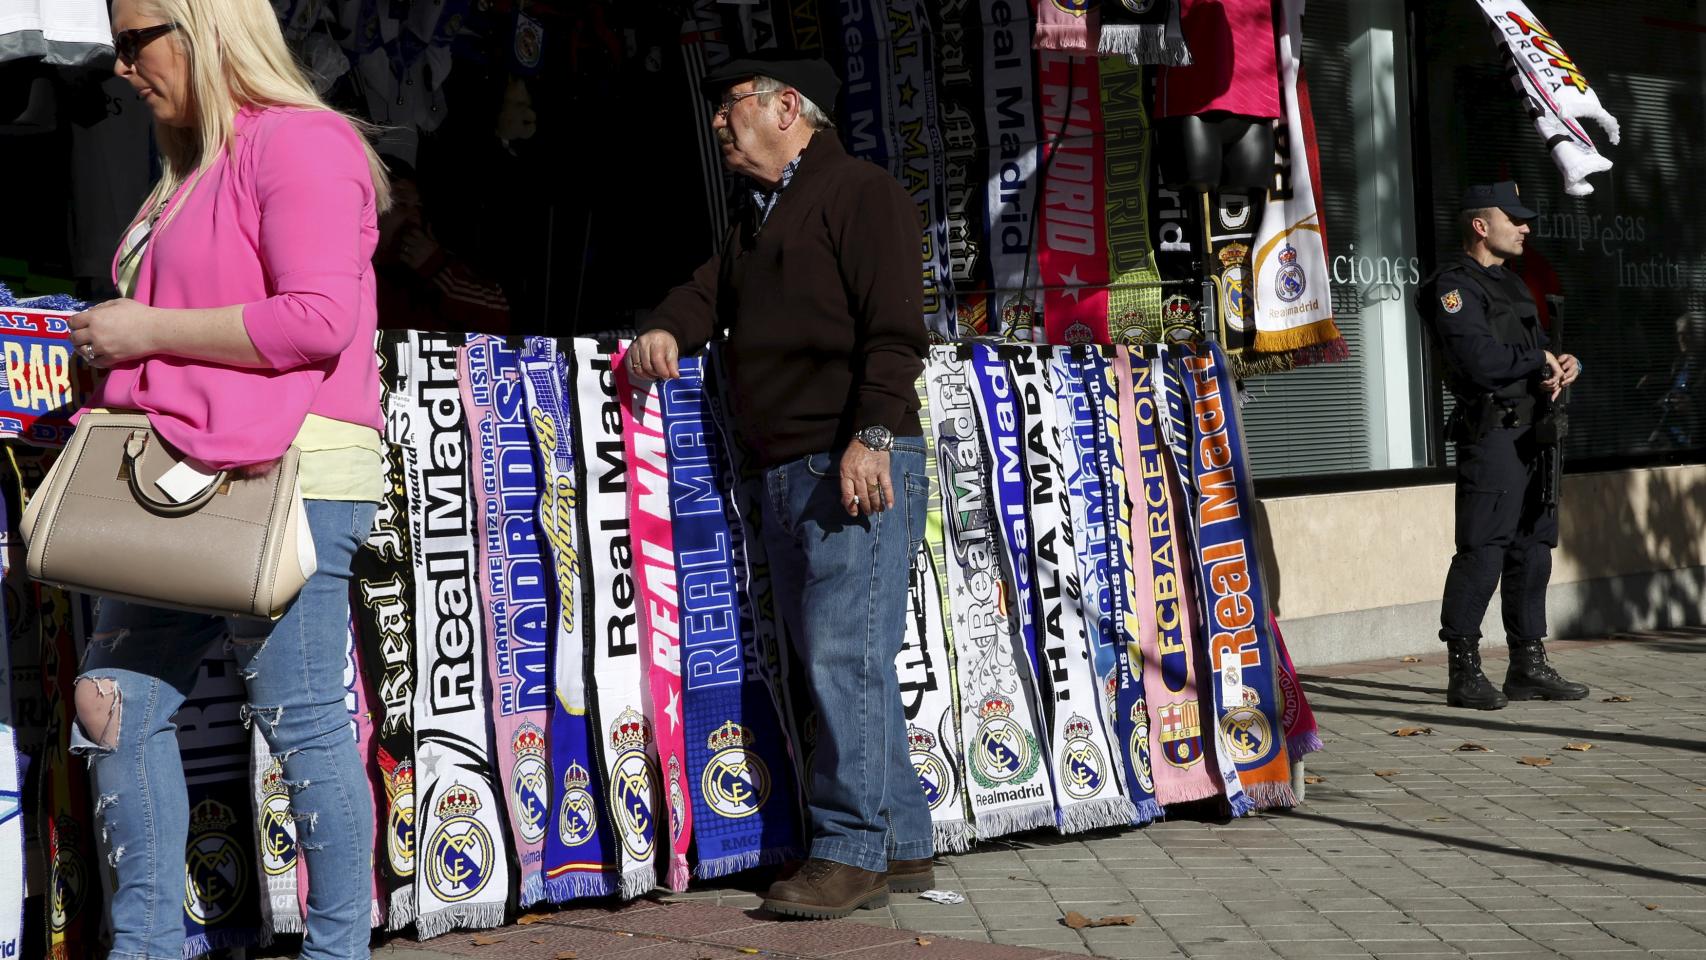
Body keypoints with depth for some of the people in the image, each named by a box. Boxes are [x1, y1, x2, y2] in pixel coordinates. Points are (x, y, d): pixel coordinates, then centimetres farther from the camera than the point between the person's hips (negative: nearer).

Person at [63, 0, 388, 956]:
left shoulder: (301, 142, -7)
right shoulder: (193, 172, 22)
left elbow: (315, 321, -19)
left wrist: (150, 331, -13)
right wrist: (120, 346, 14)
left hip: (290, 479, -10)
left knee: (303, 721, -5)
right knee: (114, 699, 6)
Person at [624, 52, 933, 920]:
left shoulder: (858, 192, -5)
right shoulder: (756, 221, 25)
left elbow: (894, 326, -14)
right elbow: (711, 292, 21)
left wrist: (872, 434, -23)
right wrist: (665, 328, -2)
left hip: (859, 468, -9)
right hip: (785, 475, 9)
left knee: (846, 657, -11)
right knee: (836, 663, 9)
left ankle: (850, 851, -7)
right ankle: (902, 846, 15)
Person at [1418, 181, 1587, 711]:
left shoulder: (1513, 285, 22)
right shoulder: (1454, 286, -9)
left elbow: (1541, 349, 22)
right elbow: (1481, 360, -21)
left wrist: (1567, 363, -1)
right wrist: (1538, 359, -6)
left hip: (1531, 435, 9)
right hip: (1491, 435, -9)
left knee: (1532, 552, 11)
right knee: (1481, 553, -10)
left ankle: (1529, 667, 17)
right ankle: (1464, 672, -5)